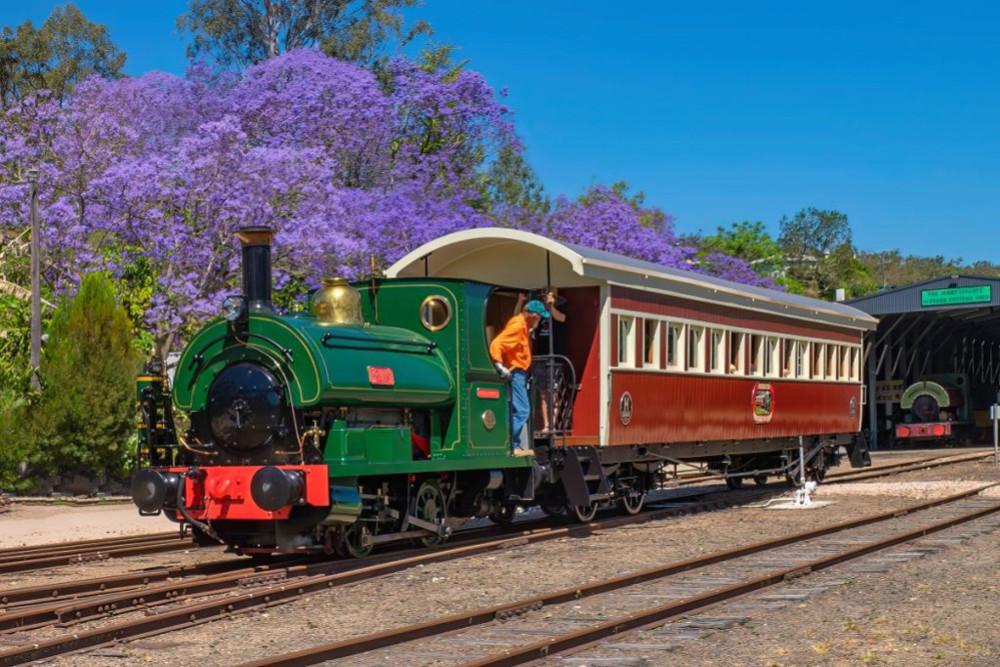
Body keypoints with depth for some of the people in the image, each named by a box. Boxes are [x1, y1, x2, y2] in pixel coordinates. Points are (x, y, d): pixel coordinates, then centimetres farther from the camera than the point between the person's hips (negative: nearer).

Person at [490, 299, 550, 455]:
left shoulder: (524, 325, 12)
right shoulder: (517, 325, -18)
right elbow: (496, 344, -27)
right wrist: (499, 365, -34)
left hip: (520, 373, 11)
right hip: (514, 373, -11)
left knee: (521, 410, 15)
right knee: (522, 410, -13)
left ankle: (516, 444, 21)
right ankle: (512, 446, -13)